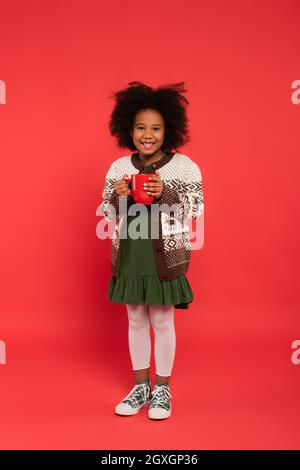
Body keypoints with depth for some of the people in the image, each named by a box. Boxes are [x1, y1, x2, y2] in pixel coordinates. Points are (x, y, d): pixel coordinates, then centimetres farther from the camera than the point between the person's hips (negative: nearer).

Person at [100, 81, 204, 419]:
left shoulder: (183, 165, -6)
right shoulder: (119, 166, 4)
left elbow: (196, 209, -8)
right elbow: (108, 213, 8)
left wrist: (165, 193, -22)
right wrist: (117, 196, -13)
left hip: (166, 256, -3)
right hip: (129, 254, 3)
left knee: (162, 321, 7)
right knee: (136, 321, 13)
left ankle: (162, 390, 25)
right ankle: (140, 387, 30)